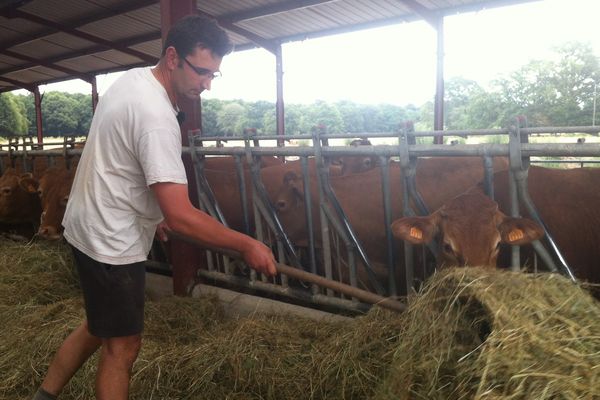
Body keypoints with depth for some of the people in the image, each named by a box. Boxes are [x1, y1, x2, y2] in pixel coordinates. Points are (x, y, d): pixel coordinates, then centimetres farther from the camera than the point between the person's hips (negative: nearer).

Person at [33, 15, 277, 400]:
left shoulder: (132, 79, 3)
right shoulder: (156, 116, -28)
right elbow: (180, 216, -32)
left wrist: (152, 210, 21)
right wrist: (245, 244, -23)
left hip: (92, 227, 10)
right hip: (112, 242, -10)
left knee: (99, 328, 24)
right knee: (123, 345, 6)